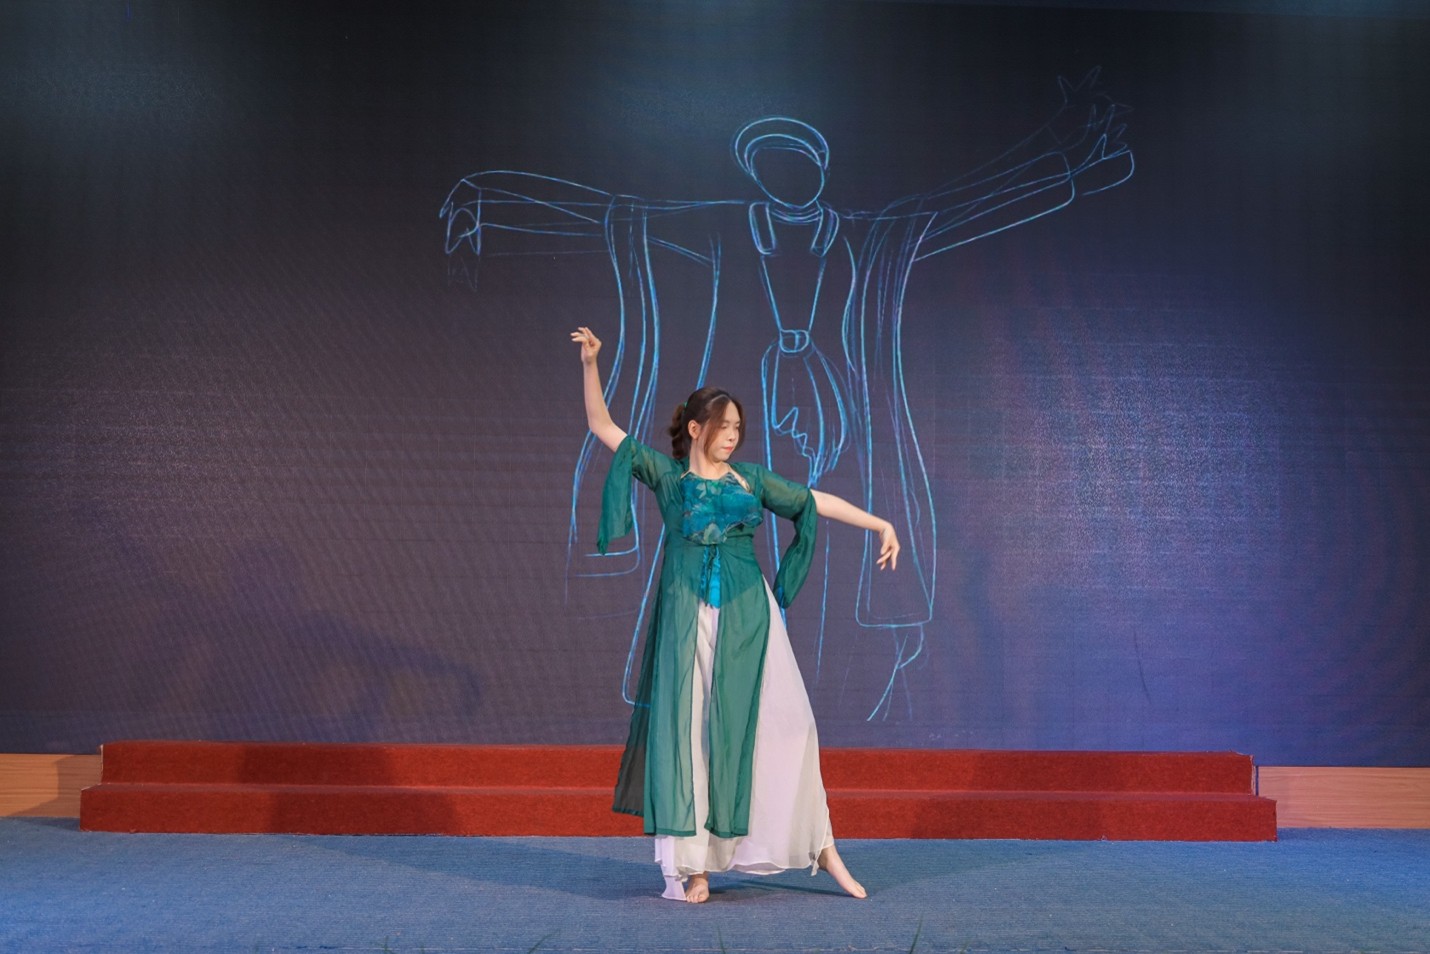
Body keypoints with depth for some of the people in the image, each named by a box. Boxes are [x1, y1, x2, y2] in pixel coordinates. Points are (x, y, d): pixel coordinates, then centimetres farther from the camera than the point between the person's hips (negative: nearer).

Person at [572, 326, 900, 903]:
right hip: (688, 617, -2)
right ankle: (691, 868, 2)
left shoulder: (751, 480, 13)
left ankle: (822, 847, 5)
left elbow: (817, 501, 16)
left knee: (782, 722, -3)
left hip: (748, 615, 2)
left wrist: (880, 524, 10)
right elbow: (602, 426, 5)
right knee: (688, 731, -3)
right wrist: (590, 364, -4)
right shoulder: (667, 475, 7)